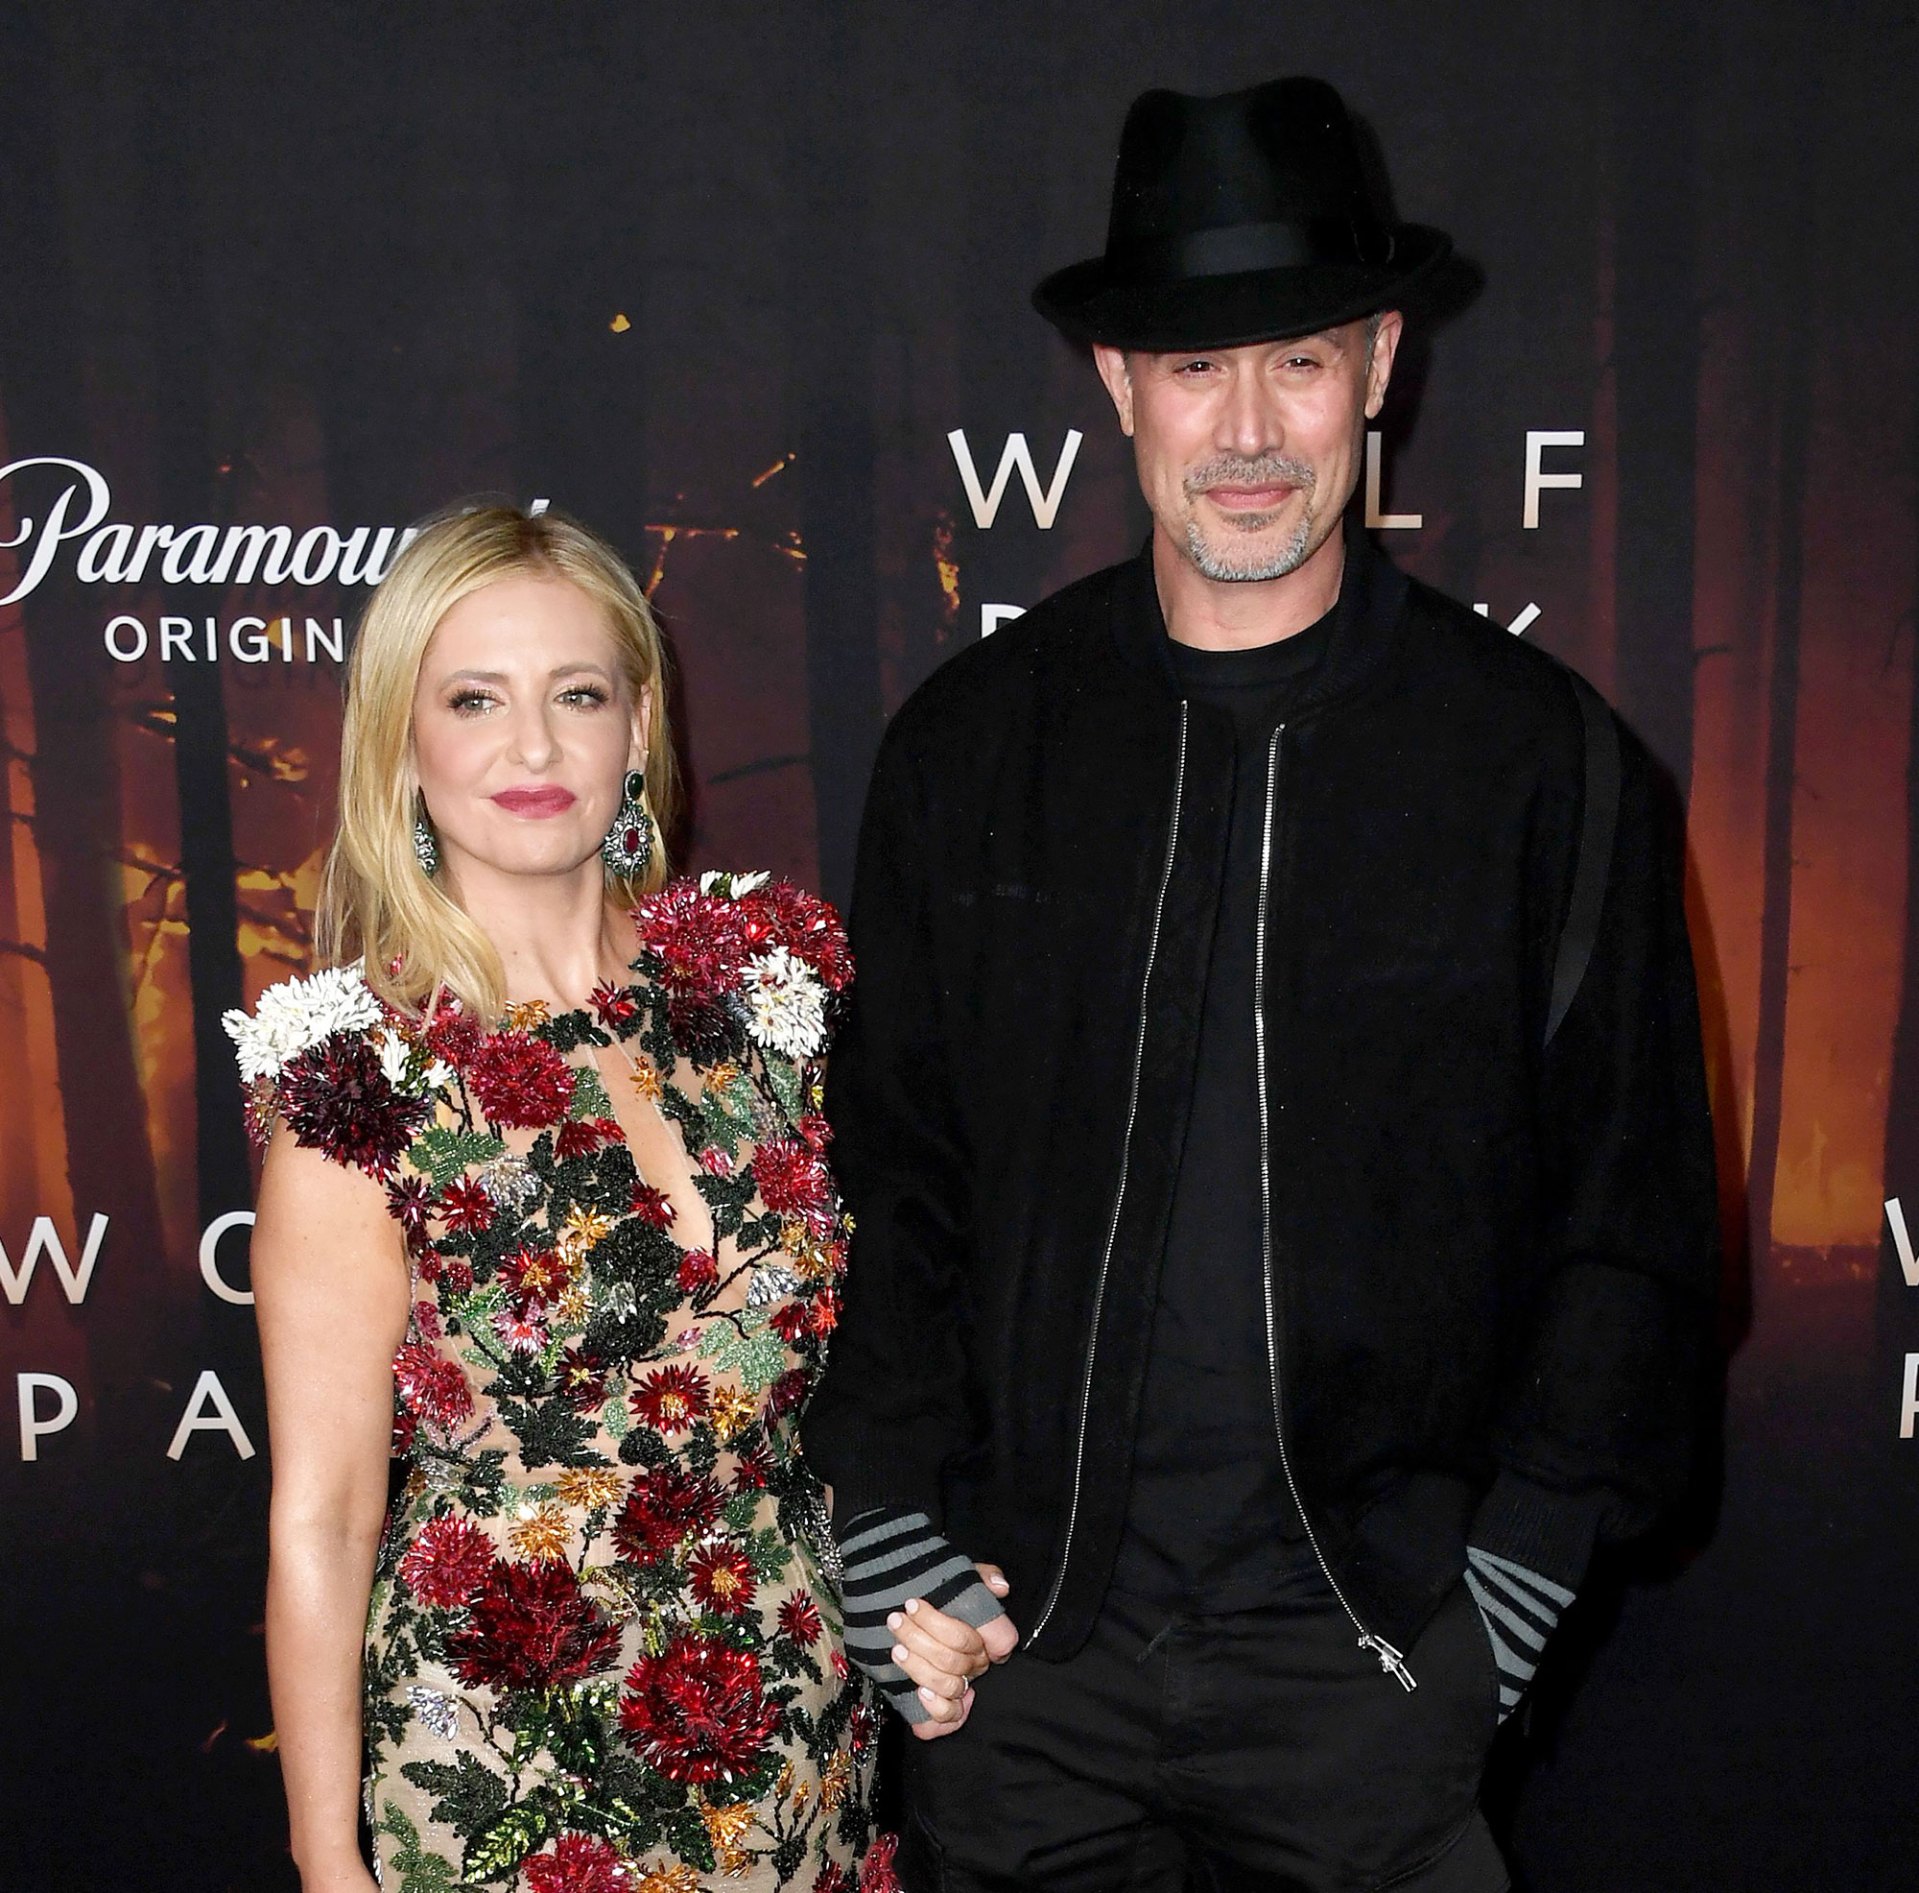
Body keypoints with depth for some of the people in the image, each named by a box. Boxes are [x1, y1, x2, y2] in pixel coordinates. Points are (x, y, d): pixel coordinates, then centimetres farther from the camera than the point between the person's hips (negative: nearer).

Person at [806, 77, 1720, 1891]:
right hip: (1021, 1648, 2)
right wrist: (893, 1555, 0)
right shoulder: (969, 744, 1)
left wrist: (1508, 1584, -2)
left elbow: (1629, 1223, 2)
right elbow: (880, 1177, 5)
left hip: (1367, 1663, -1)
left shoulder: (1547, 760, -3)